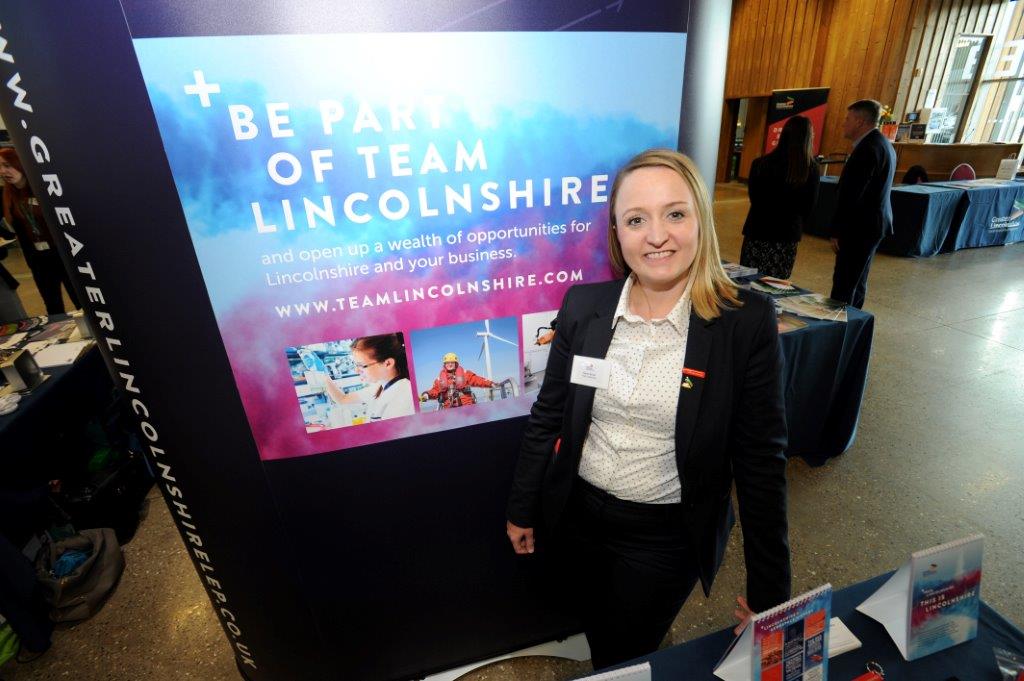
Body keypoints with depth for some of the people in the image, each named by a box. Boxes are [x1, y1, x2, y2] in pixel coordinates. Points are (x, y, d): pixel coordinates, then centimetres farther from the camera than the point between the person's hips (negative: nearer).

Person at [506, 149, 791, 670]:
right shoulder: (582, 304, -10)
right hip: (574, 516, 3)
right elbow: (547, 416, -1)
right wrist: (522, 509, 7)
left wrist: (769, 587, -4)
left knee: (626, 660, 19)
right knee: (594, 636, 28)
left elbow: (760, 458, -10)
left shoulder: (747, 321, -16)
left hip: (666, 535, -3)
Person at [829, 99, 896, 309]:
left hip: (860, 227, -10)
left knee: (843, 284, -8)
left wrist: (837, 231, -16)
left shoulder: (867, 148, -17)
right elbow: (872, 190, 17)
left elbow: (850, 194, -21)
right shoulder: (883, 144, 15)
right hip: (874, 223, 10)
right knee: (858, 282, 16)